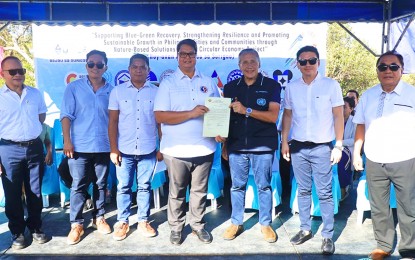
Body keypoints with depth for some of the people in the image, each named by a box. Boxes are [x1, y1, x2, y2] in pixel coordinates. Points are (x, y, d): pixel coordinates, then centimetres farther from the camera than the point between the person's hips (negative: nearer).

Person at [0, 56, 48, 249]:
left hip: (35, 147, 3)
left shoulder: (35, 93, 5)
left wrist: (31, 128, 9)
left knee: (35, 192, 11)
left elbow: (42, 115, 22)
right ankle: (17, 233, 23)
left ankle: (36, 228, 27)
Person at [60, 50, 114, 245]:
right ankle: (76, 224, 14)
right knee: (78, 186, 2)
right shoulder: (74, 88, 1)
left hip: (103, 147, 2)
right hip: (79, 146, -1)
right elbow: (66, 115, -2)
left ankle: (99, 218, 28)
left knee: (101, 184, 12)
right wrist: (67, 140, -9)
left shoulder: (111, 90, 4)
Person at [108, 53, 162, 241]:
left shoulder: (155, 92, 2)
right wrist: (113, 148, -5)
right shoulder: (118, 91, 1)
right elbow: (113, 122, 1)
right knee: (123, 187, 9)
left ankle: (143, 221, 23)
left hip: (148, 151, 0)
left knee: (144, 187, 10)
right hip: (124, 150, 0)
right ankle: (122, 222, 22)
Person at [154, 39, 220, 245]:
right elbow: (159, 116, -10)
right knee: (177, 192, 11)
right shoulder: (168, 83, -2)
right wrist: (191, 113, -19)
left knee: (200, 190, 14)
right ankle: (176, 227, 28)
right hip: (176, 150, -2)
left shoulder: (208, 82, 8)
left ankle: (197, 225, 30)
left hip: (204, 148, 3)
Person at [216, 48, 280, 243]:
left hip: (263, 145, -2)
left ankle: (266, 224, 22)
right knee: (237, 185, 10)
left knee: (264, 186, 7)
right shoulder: (230, 87, 8)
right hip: (236, 145, 2)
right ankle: (236, 223, 24)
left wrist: (246, 110, -21)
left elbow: (273, 116, -10)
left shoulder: (271, 86, -1)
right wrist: (223, 143, 6)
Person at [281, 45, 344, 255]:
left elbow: (338, 116, -3)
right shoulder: (291, 87, 5)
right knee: (303, 190, 12)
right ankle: (305, 229, 25)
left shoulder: (331, 85, -4)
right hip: (298, 147, 3)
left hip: (322, 147, -3)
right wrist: (284, 141, 5)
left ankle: (328, 236, 13)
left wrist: (338, 145, -7)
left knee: (325, 193, 1)